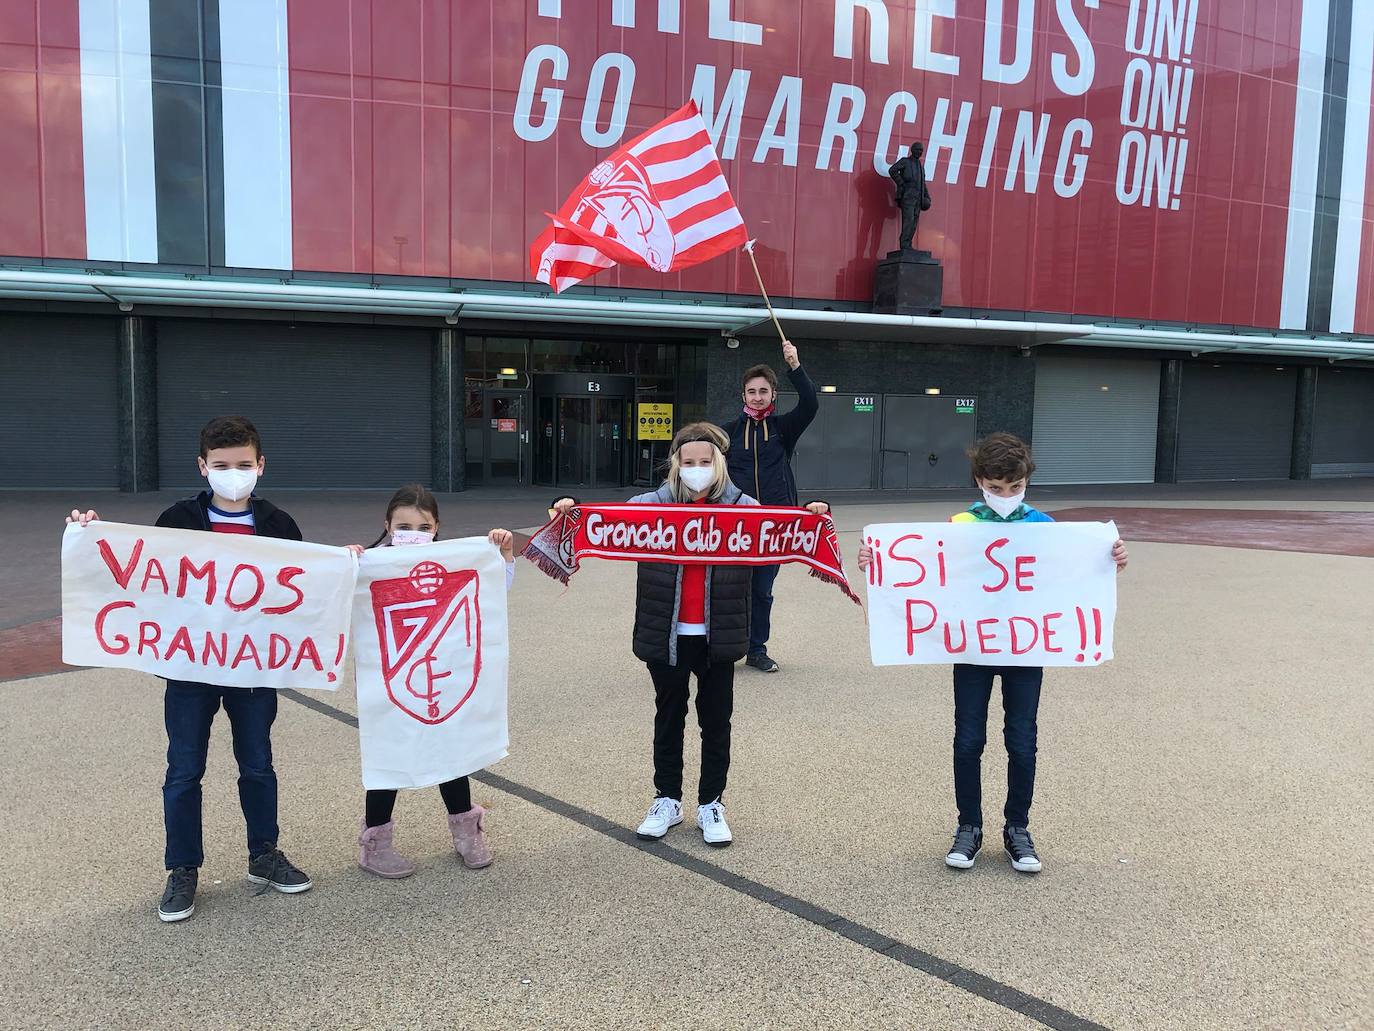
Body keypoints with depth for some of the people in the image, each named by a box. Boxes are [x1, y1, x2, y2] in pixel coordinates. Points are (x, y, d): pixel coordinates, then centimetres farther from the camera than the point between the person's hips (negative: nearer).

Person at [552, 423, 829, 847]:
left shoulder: (741, 506, -3)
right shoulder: (654, 504, -3)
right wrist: (573, 508, -28)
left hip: (718, 636, 0)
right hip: (667, 635, 0)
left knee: (716, 720, 12)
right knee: (669, 717, 15)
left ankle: (711, 804, 28)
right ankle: (667, 800, 31)